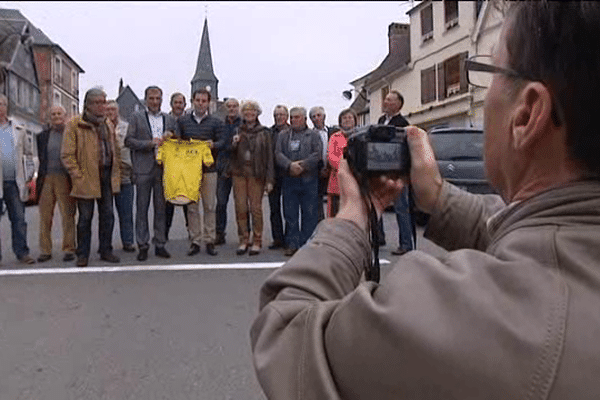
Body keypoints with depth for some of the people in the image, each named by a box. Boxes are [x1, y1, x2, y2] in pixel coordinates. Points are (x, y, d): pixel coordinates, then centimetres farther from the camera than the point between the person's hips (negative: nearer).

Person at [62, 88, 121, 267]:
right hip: (86, 179, -5)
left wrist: (116, 174, 10)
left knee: (107, 215, 7)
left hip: (107, 177, 5)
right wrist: (78, 176, -12)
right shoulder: (74, 124, -5)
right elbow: (67, 155, -7)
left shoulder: (108, 124, 14)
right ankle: (82, 254, 13)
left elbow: (116, 150, 19)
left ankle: (106, 250, 18)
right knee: (85, 217, 2)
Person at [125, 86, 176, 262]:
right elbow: (128, 141, -3)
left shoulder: (169, 119, 15)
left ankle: (160, 244, 15)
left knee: (161, 208, 7)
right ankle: (142, 245, 10)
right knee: (142, 208, 2)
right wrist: (150, 143, -12)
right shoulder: (137, 117, 6)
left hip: (163, 168, 2)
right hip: (143, 169, -2)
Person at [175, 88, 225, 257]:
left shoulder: (216, 122, 7)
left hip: (208, 168, -1)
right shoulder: (182, 121, 11)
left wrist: (214, 145, -21)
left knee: (210, 206, 2)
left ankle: (210, 241, 11)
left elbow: (222, 141, -1)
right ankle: (195, 241, 11)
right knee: (192, 206, 3)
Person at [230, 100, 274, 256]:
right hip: (239, 173, 2)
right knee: (240, 208, 1)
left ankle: (257, 242, 7)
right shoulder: (237, 131, 11)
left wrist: (269, 179, -4)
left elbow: (269, 156, 3)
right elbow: (229, 154, 15)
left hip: (256, 174, -2)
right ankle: (243, 241, 12)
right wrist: (233, 144, -7)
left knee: (256, 208, -3)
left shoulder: (264, 132, 5)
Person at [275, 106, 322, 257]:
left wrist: (302, 166, -15)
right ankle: (292, 244, 10)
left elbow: (317, 154, -4)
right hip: (289, 180, 2)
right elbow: (278, 154, 3)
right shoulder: (283, 135, 15)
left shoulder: (313, 135, 8)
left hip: (309, 179, -2)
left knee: (310, 213, 0)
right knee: (290, 213, 3)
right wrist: (290, 165, -15)